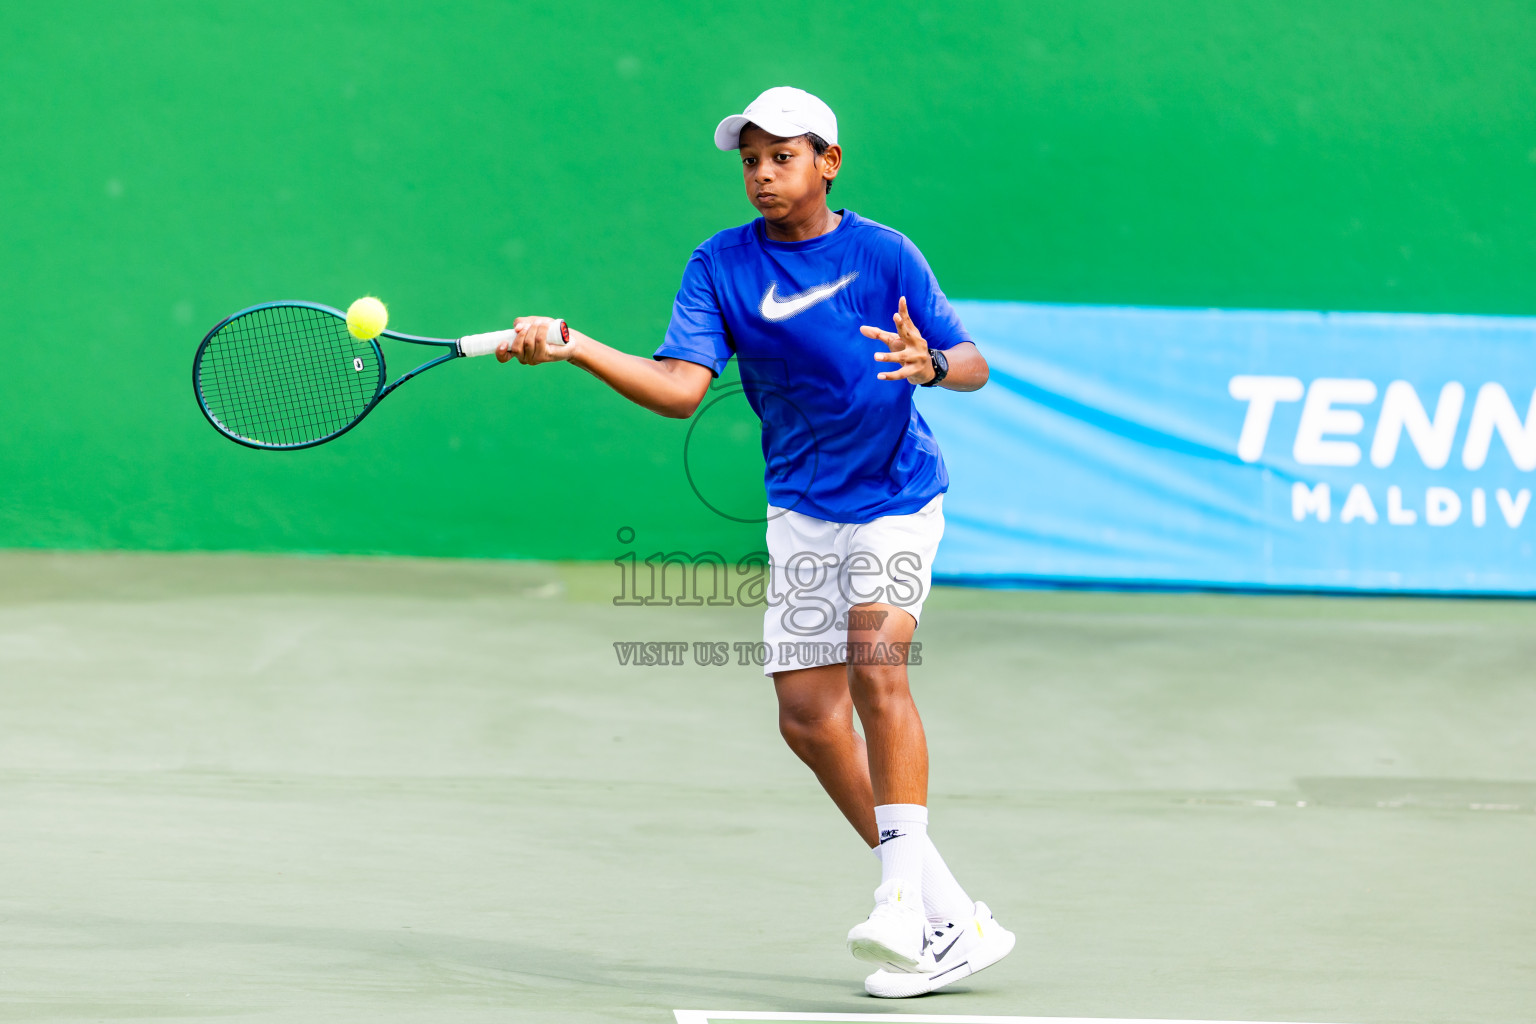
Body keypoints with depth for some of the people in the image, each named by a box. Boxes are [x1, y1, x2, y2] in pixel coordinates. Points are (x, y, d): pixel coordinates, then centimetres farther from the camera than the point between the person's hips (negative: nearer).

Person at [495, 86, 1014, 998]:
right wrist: (573, 348, -25)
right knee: (808, 716, -2)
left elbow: (973, 365, -8)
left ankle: (902, 902, -26)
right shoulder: (722, 265, -2)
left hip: (896, 498, -4)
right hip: (802, 510, 4)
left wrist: (930, 363, -32)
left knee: (877, 663, -26)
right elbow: (681, 386, -12)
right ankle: (952, 919, 7)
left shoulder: (884, 254, -9)